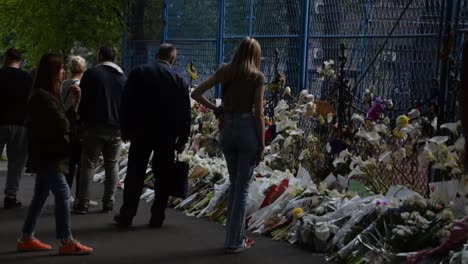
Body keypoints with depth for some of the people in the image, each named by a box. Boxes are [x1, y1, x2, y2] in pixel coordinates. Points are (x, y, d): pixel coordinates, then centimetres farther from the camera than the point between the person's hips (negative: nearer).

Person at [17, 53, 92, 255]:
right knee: (63, 193, -12)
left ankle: (26, 239, 19)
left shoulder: (48, 94, 16)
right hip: (47, 155, -10)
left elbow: (65, 120, 11)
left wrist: (76, 102, 2)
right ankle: (67, 242, -12)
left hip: (48, 154, 10)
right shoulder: (42, 97, -16)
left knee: (40, 196, 13)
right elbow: (62, 124, -19)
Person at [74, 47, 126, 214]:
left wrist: (82, 120, 6)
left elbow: (82, 100, -4)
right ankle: (109, 204, 9)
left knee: (89, 164, -1)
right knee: (112, 165, 9)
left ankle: (83, 204, -4)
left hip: (95, 126, -4)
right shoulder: (122, 77, 12)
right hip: (116, 128, 4)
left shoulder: (91, 74, -3)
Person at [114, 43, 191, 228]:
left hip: (141, 132, 0)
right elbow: (185, 113, 1)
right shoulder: (179, 80, -1)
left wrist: (125, 129, 6)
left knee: (135, 175, 6)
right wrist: (183, 138, 7)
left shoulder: (138, 73, -1)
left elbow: (126, 103, -1)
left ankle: (126, 216, 8)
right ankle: (157, 217, 9)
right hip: (167, 136, 0)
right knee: (162, 176, 7)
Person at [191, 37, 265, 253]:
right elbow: (258, 114, -8)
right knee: (243, 186, 4)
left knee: (234, 183, 18)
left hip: (227, 130, 4)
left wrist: (215, 108, 9)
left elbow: (196, 93, 3)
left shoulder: (224, 71, 5)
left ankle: (236, 235, 23)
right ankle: (234, 241, 6)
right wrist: (261, 145, -3)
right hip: (247, 129, -4)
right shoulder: (257, 77, -5)